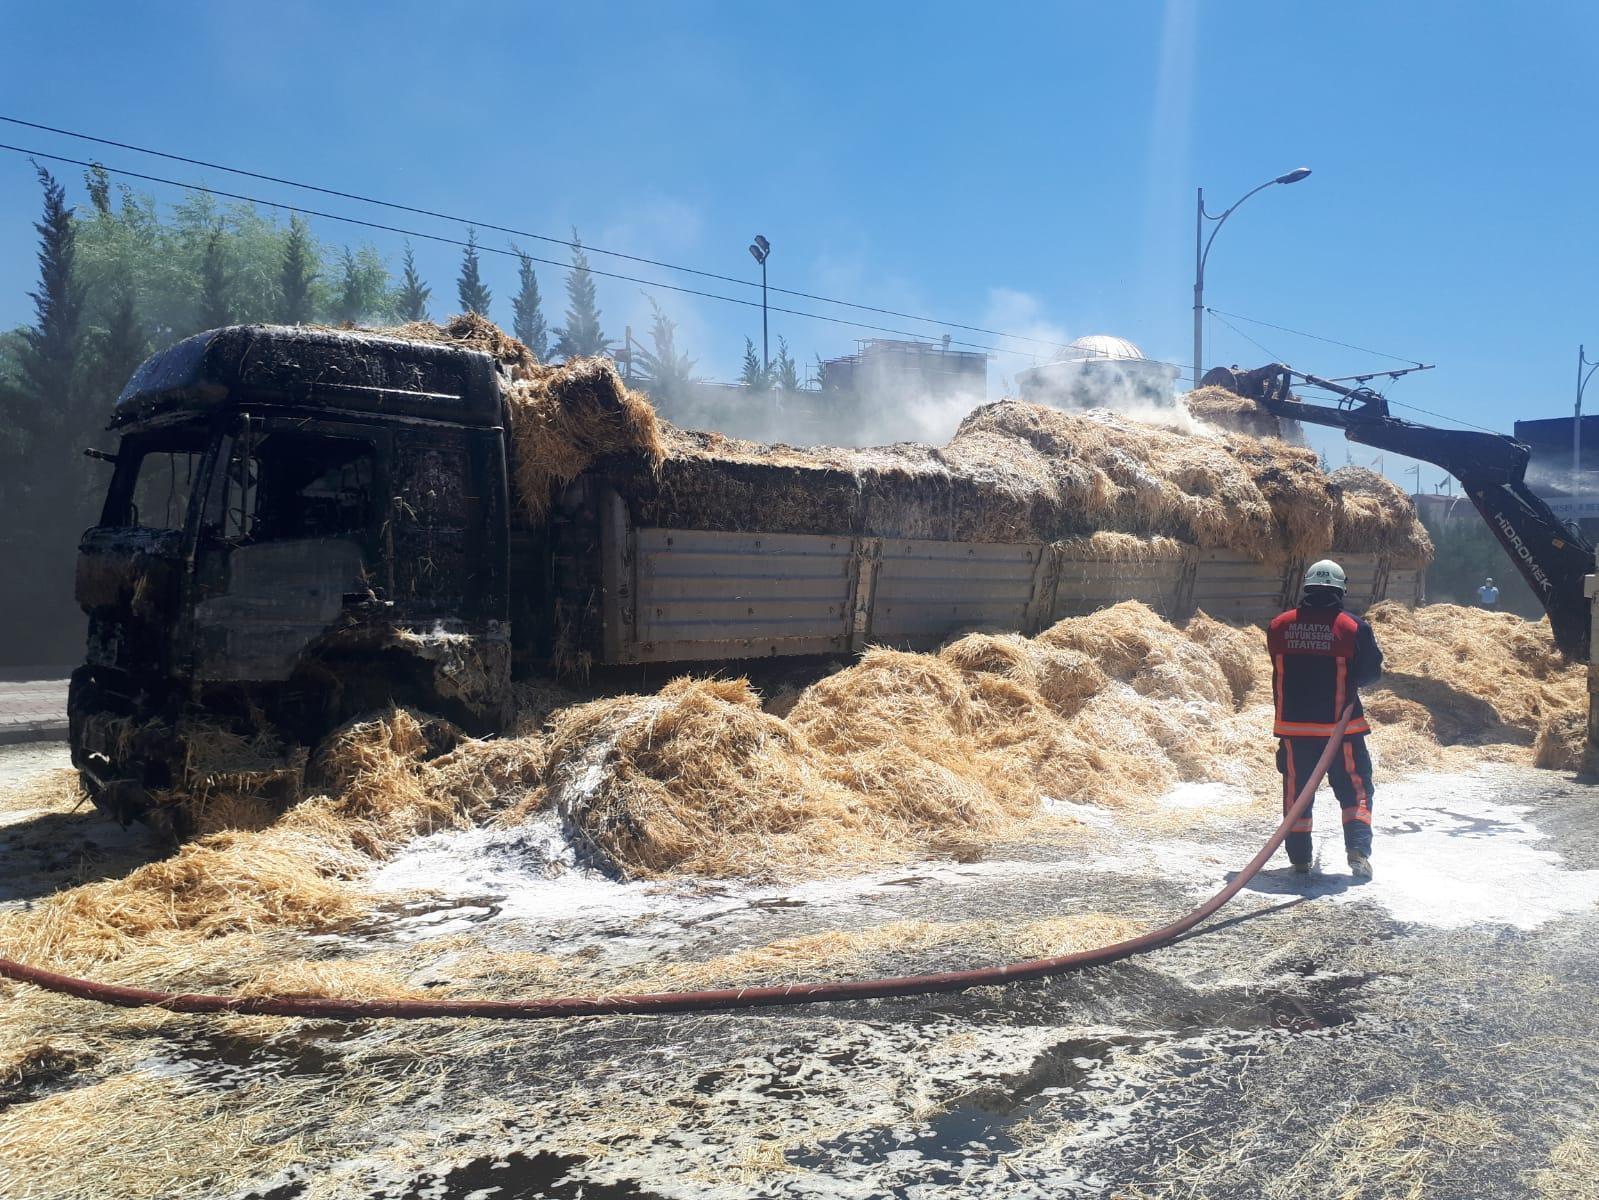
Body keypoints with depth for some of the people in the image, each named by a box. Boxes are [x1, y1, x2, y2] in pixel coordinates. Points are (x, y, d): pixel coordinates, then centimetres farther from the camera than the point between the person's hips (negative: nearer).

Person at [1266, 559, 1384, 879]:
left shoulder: (1279, 626, -1)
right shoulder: (1354, 627, -9)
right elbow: (1372, 673, -1)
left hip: (1293, 725, 2)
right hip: (1340, 726, -2)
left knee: (1296, 789, 12)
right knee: (1355, 788, 10)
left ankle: (1299, 857, 17)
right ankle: (1358, 850, -1)